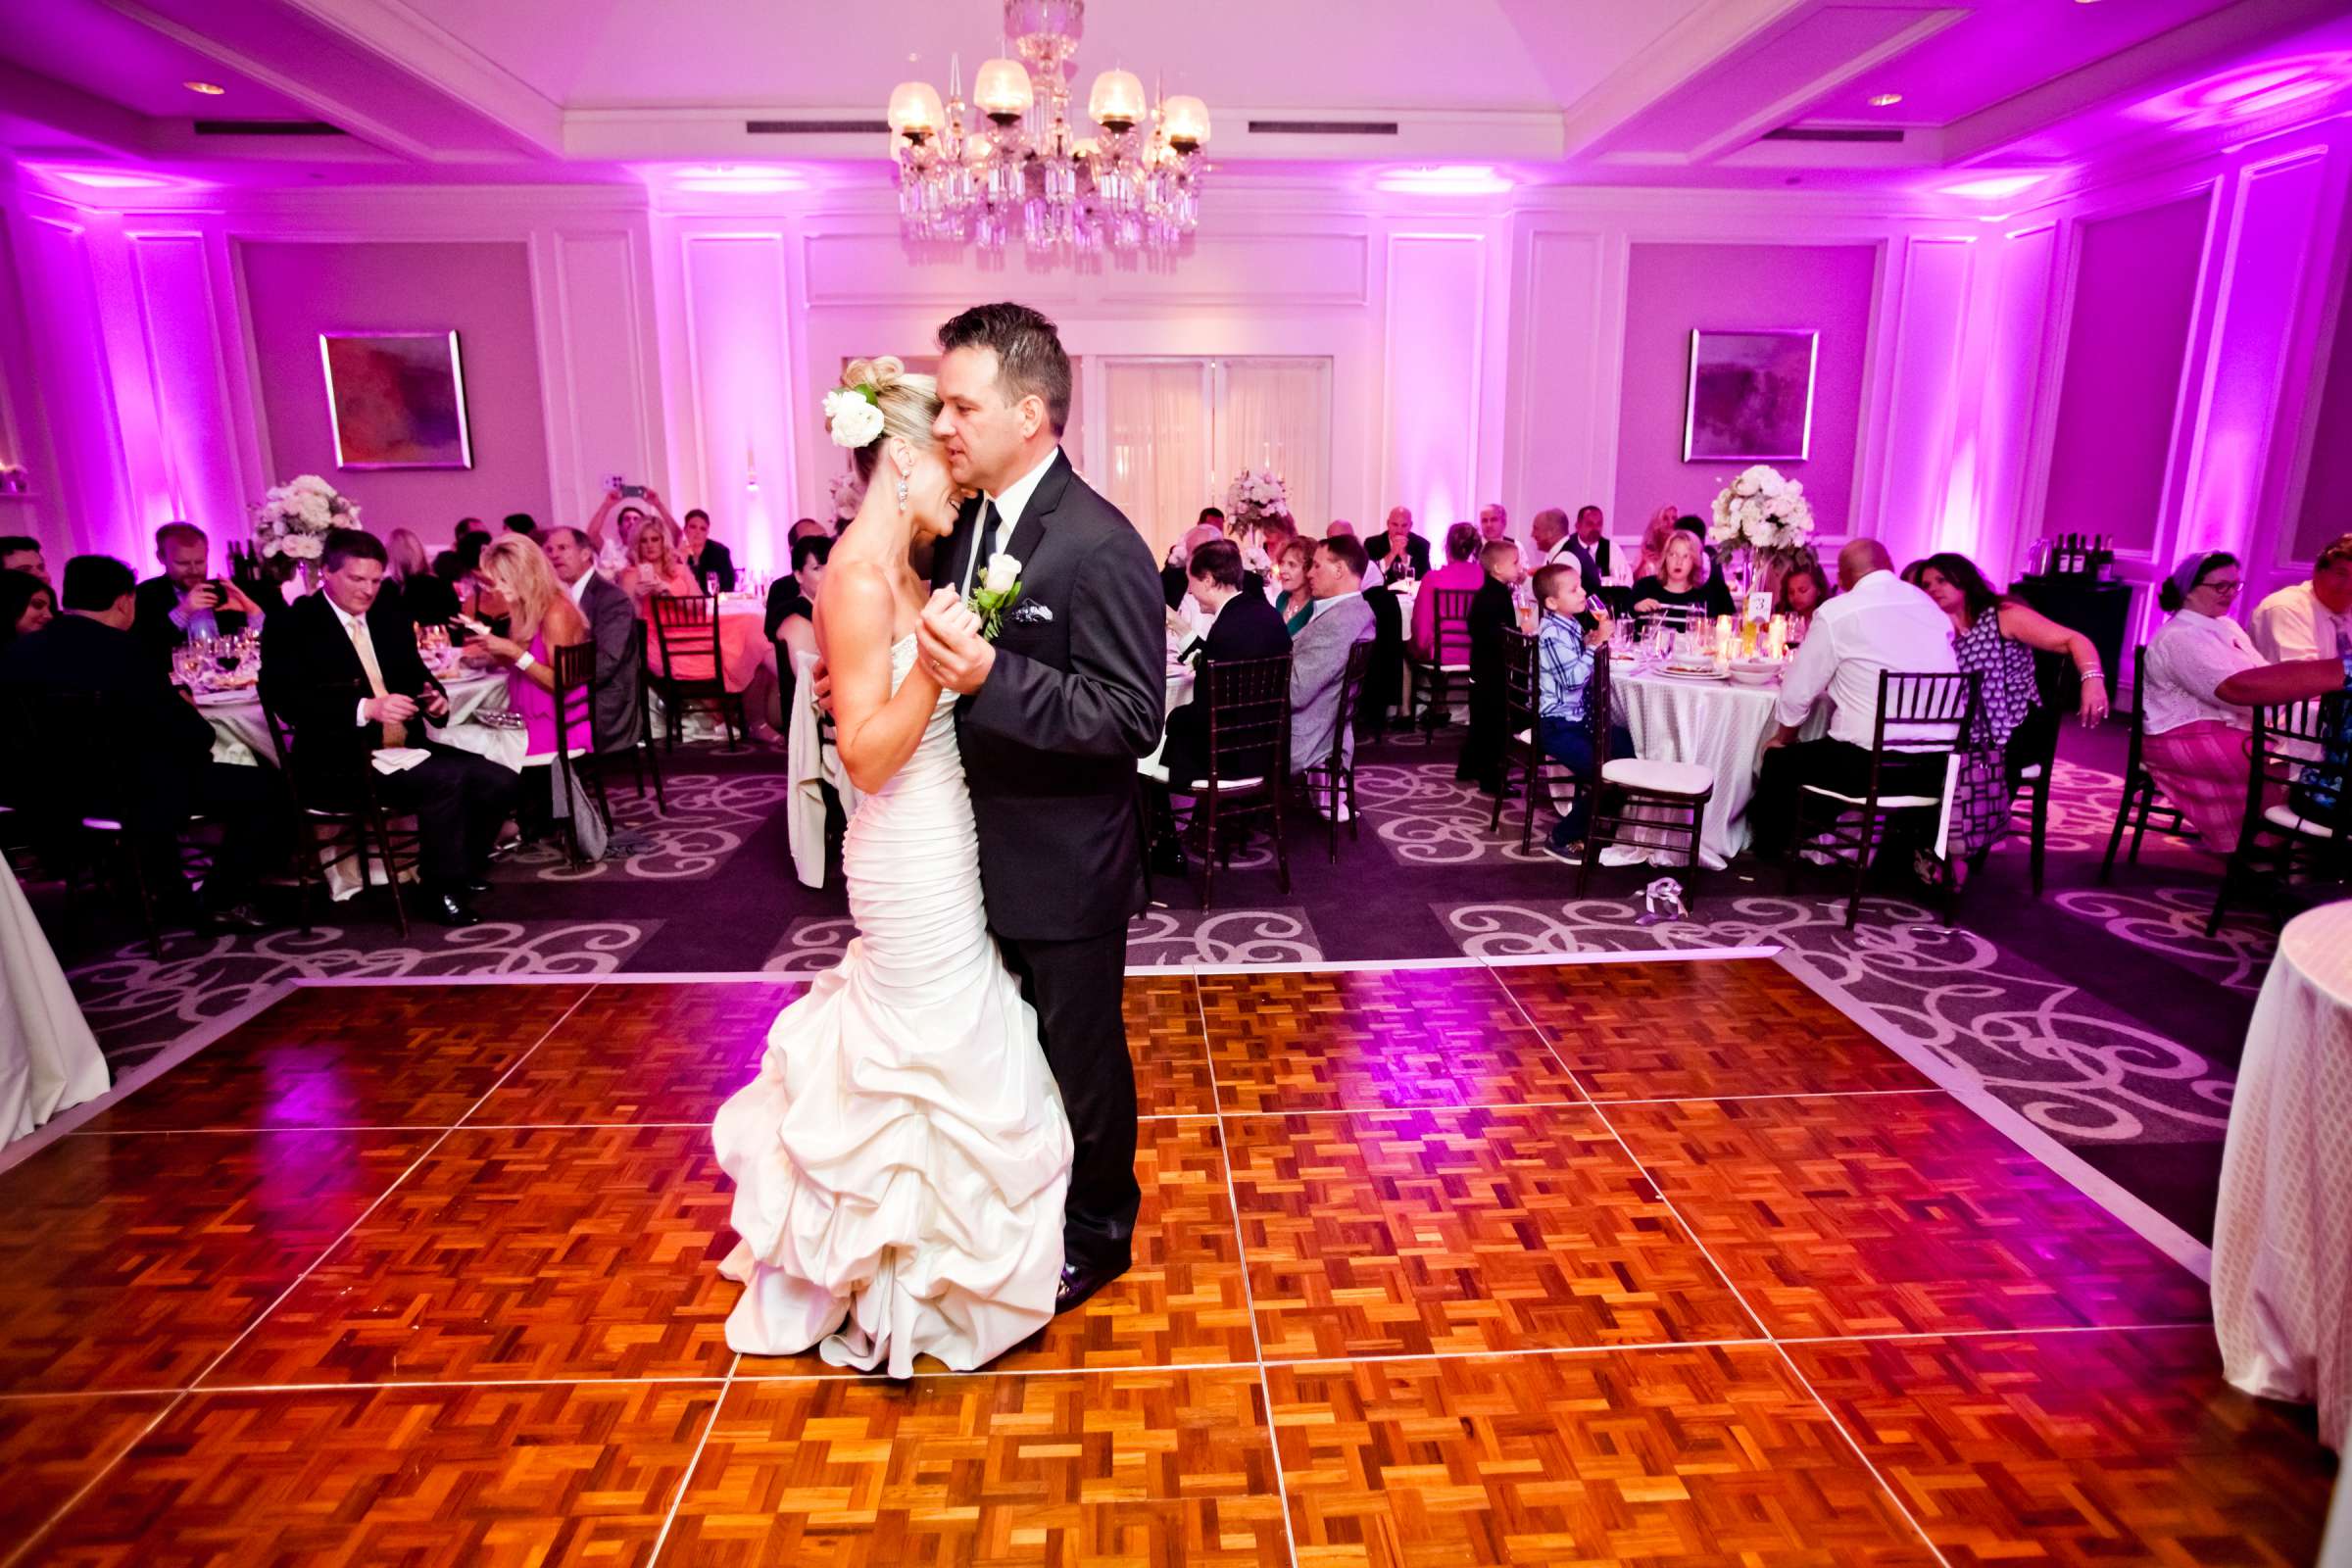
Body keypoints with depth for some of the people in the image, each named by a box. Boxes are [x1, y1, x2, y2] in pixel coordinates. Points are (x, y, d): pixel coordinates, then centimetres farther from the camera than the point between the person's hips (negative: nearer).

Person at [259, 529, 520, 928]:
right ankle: (442, 891, -14)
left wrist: (434, 696, -5)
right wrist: (365, 709, -29)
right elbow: (286, 699, -16)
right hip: (341, 761, -7)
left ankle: (462, 871, 11)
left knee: (501, 782, -10)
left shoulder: (391, 618, 15)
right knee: (448, 778, -31)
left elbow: (415, 676, 21)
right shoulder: (291, 625, -4)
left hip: (406, 747, 7)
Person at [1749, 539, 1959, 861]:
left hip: (1870, 763, -6)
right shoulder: (1931, 606, 12)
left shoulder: (1836, 612, -5)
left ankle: (1770, 849, 34)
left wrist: (1783, 737, 21)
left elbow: (1797, 691, 1)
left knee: (1780, 758, 17)